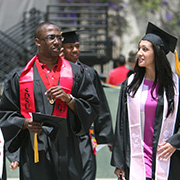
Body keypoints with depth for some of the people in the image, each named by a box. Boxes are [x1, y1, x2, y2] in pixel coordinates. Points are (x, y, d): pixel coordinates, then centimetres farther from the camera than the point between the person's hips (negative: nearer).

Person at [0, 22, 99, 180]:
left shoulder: (76, 73, 10)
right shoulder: (22, 77, 8)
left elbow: (92, 107, 7)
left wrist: (68, 98, -10)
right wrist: (25, 123, -11)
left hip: (66, 150, 1)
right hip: (34, 152, 0)